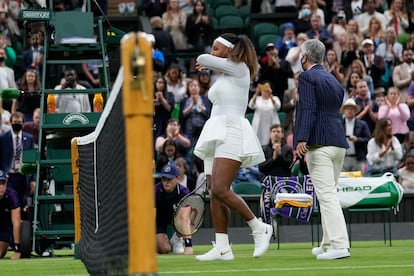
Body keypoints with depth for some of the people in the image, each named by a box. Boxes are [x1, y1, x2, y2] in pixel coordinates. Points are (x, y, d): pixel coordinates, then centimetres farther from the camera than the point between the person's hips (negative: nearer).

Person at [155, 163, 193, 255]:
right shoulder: (156, 191, -27)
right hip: (160, 219, -1)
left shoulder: (183, 192, -29)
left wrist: (188, 245, -51)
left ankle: (177, 240, -8)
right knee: (164, 249, -21)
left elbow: (185, 220, -41)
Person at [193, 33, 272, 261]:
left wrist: (207, 62, 19)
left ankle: (259, 228, -7)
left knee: (220, 190, -20)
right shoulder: (222, 77, 23)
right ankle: (222, 248, -2)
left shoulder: (239, 68, -3)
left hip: (232, 133, -10)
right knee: (214, 193, 0)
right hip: (216, 135, 10)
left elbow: (202, 59, -1)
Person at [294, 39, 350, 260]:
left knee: (327, 195, -11)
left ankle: (339, 245, -19)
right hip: (339, 143, 8)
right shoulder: (333, 80, 20)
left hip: (319, 143, -8)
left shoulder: (307, 78, -4)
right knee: (329, 194, 17)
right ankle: (328, 244, 22)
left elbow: (308, 109, -16)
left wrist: (301, 139, -24)